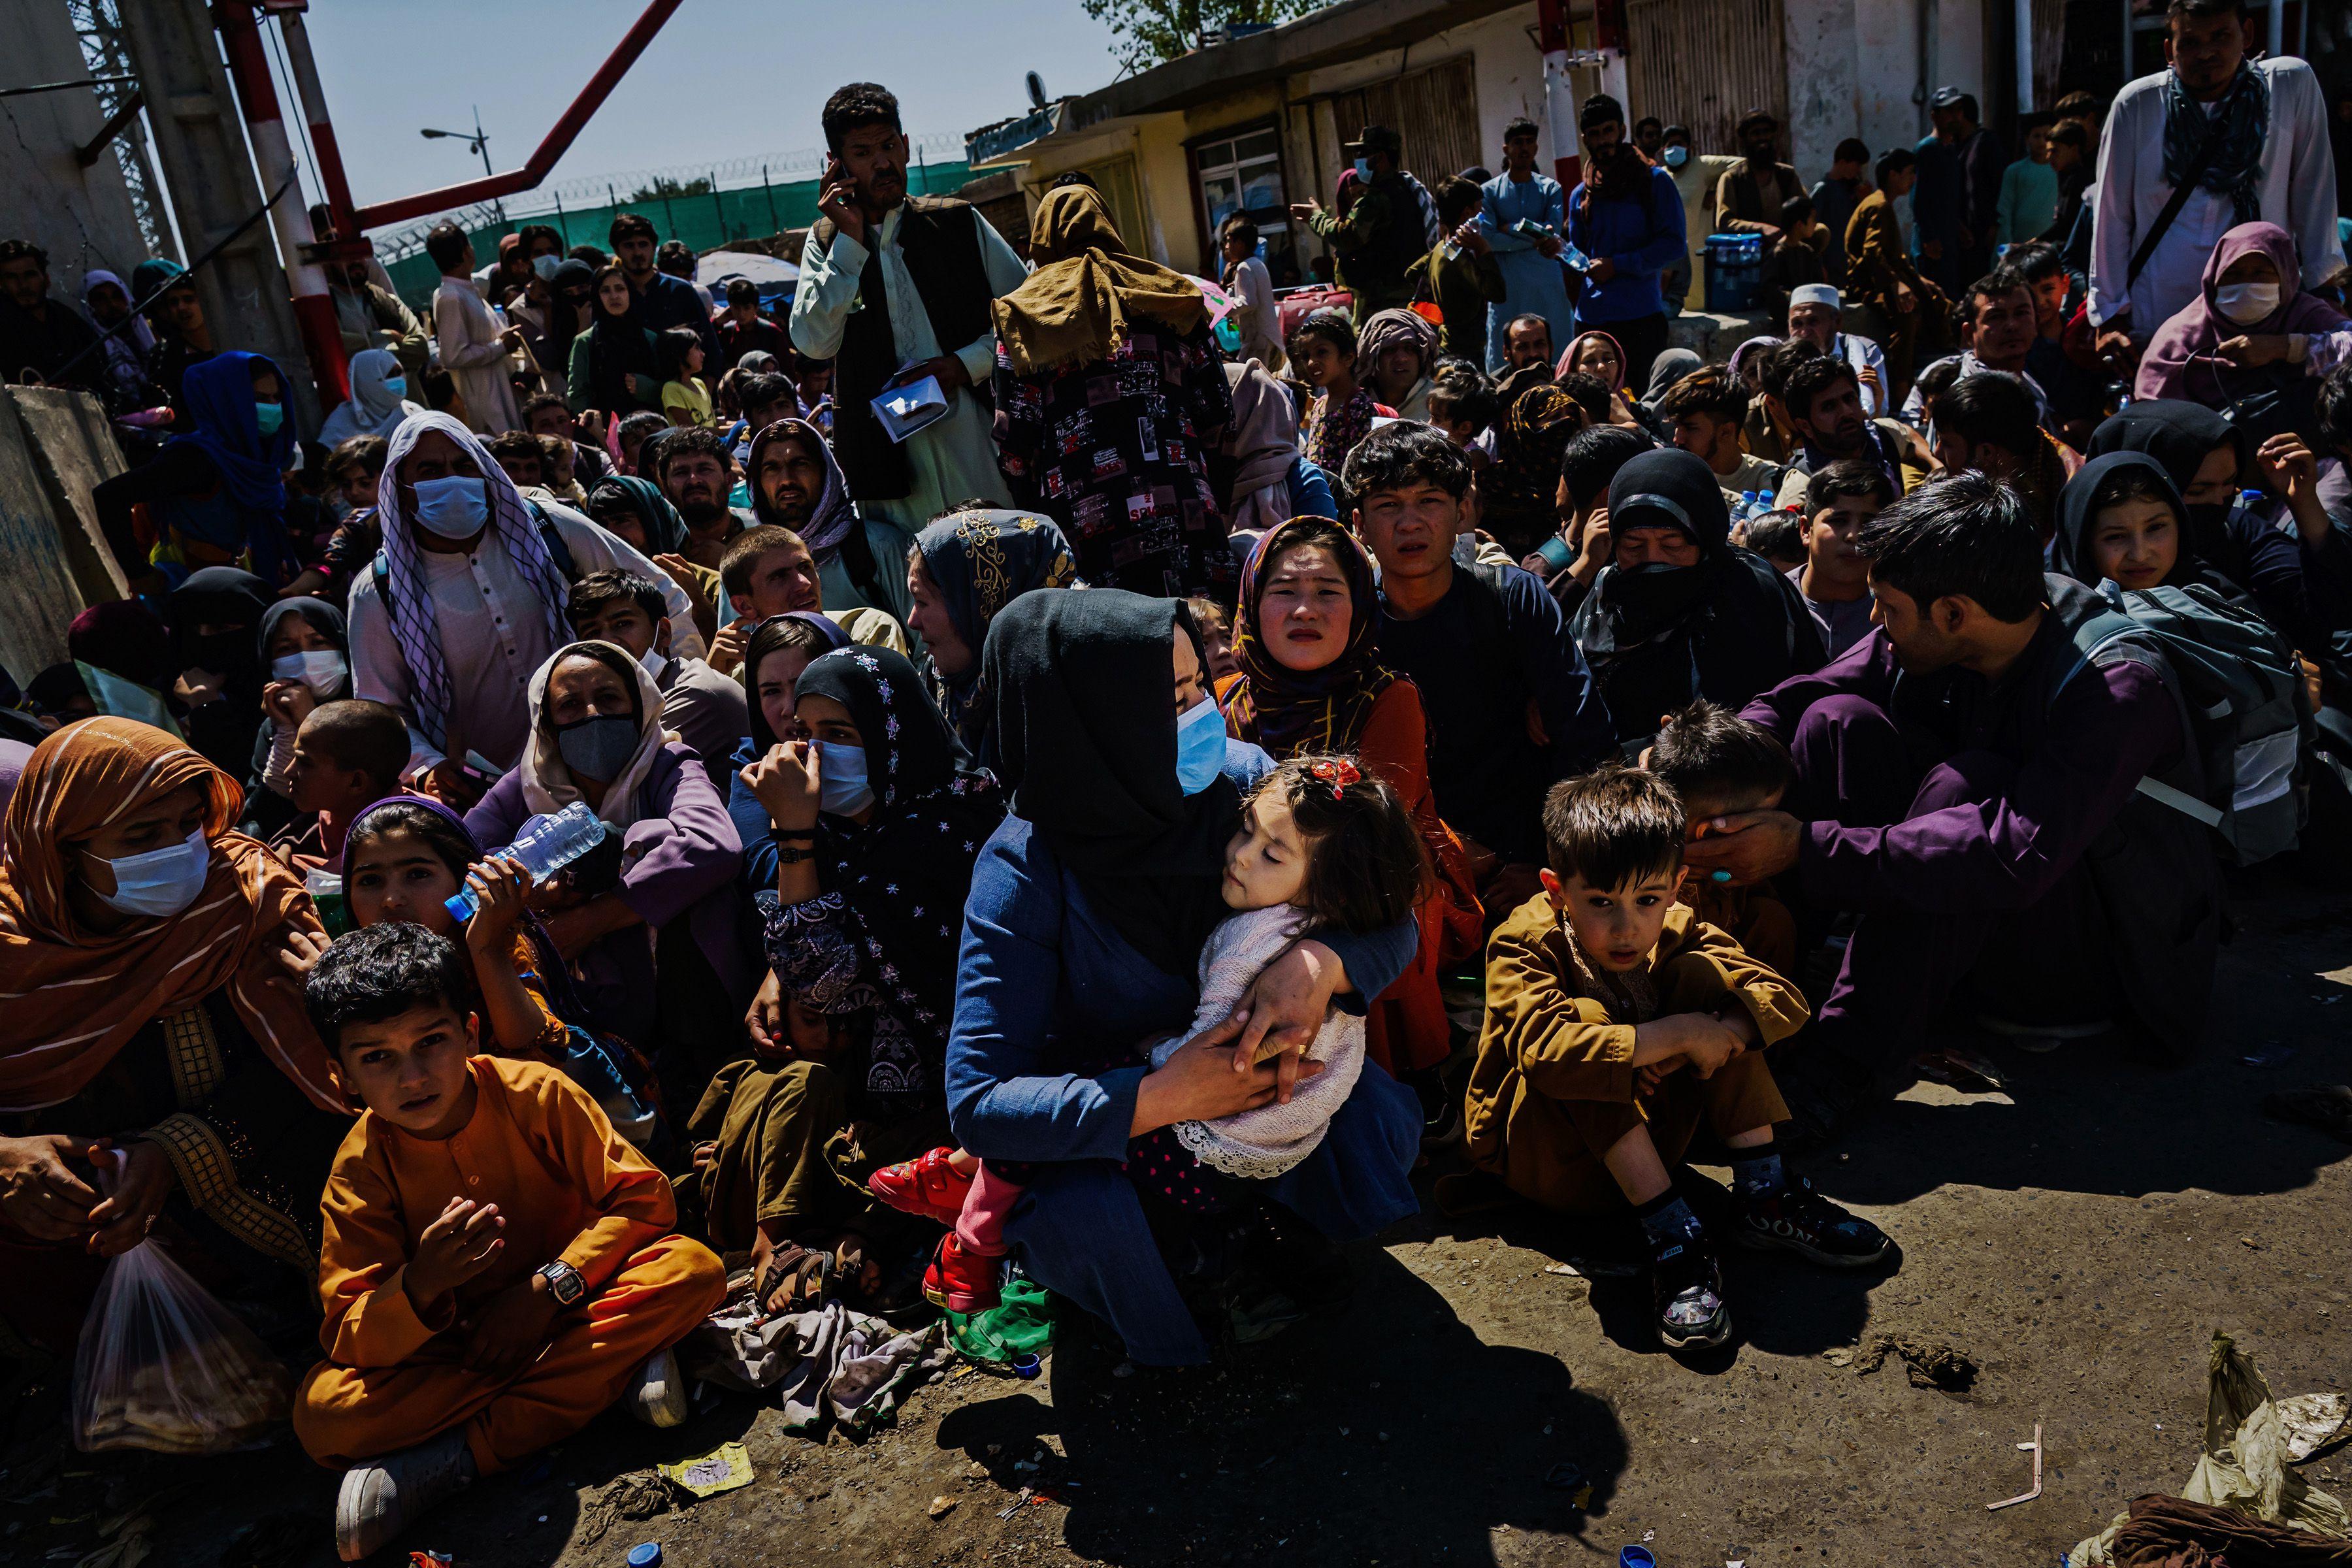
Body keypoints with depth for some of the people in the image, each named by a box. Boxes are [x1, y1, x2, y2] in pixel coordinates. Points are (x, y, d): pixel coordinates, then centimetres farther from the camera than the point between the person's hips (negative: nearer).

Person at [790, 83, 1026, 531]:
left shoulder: (959, 221, 11)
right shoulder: (826, 243, 13)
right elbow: (814, 343, -2)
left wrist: (968, 363, -6)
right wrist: (850, 240, -4)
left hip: (979, 439, 0)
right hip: (892, 456, 0)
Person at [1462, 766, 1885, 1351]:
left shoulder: (1674, 935, -6)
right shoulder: (1525, 946, -23)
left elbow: (1784, 996, -12)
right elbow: (1545, 1050, -42)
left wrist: (1720, 1033, -31)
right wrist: (1676, 1035, -38)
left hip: (1643, 1136, 5)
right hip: (1539, 1154, -5)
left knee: (1702, 976, -13)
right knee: (1585, 1015, -34)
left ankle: (1762, 1196, -11)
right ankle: (1673, 1235, -31)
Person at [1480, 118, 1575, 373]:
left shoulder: (1551, 188, 8)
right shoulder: (1489, 191, 4)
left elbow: (1554, 232, -7)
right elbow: (1487, 238, -10)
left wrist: (1511, 229, -8)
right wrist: (1535, 239, -14)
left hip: (1546, 285, 1)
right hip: (1507, 288, -1)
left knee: (1555, 359, 2)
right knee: (1504, 364, -1)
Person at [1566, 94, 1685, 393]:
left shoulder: (1655, 181, 2)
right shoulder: (1581, 195, 15)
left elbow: (1674, 243, -6)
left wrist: (1618, 265, -14)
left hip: (1641, 315, -4)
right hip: (1591, 318, 4)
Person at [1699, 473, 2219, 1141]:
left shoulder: (2119, 685, -28)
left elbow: (2020, 857, -40)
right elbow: (1791, 702, -5)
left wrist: (1808, 848, -42)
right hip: (1988, 926, 6)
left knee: (1968, 780, -34)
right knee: (1839, 721, -12)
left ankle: (1852, 1063, -29)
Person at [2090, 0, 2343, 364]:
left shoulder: (2293, 86, 1)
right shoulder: (2137, 104, -2)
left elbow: (2313, 192, 4)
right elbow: (2112, 215, 1)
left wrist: (2322, 284, 4)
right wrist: (2110, 315, -1)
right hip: (2156, 321, 0)